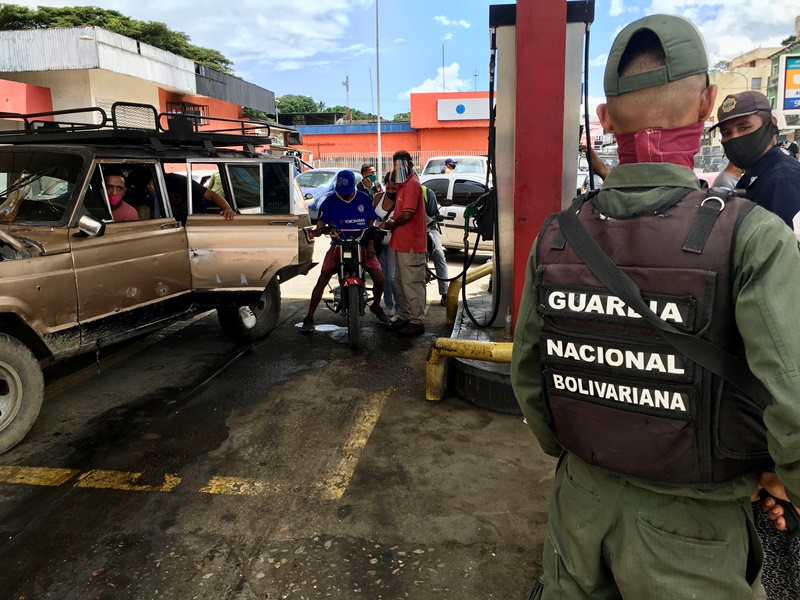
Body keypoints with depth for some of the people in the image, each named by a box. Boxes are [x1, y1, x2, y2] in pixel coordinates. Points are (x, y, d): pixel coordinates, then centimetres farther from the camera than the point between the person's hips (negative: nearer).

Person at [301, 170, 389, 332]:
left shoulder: (364, 199, 3)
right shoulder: (330, 201, 0)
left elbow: (370, 223, 5)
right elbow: (323, 220, -5)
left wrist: (370, 245, -5)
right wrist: (318, 229, -29)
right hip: (338, 245, -1)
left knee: (379, 279, -7)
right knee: (322, 280, -11)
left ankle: (376, 306, 24)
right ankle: (309, 317, -3)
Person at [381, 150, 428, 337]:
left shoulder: (413, 184, -14)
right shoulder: (404, 185, 18)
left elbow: (406, 214, -21)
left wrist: (390, 225, -5)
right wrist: (392, 222, -1)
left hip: (412, 245, -11)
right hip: (402, 243, 11)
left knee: (412, 284, -5)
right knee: (401, 283, 17)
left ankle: (417, 322, 3)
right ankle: (405, 317, 28)